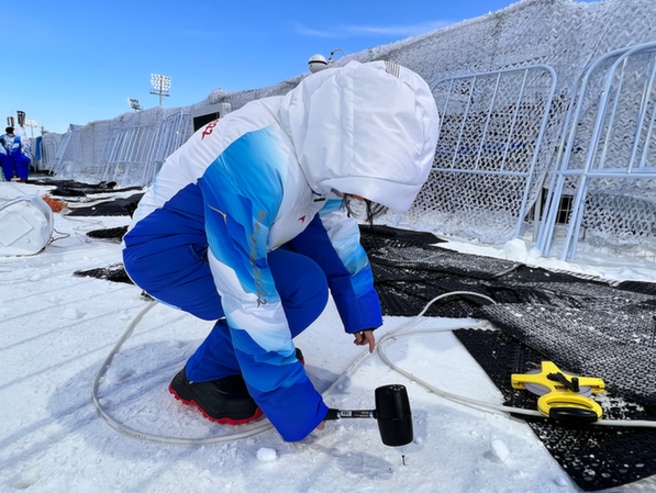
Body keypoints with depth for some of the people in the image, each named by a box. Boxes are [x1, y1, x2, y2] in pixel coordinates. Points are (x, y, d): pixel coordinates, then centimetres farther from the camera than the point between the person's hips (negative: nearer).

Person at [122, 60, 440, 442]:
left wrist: (363, 310, 6)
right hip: (162, 252, -8)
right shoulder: (256, 165, -37)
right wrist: (295, 407, -22)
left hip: (222, 239, 8)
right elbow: (249, 302, -33)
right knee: (304, 288, -23)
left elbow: (337, 228, 3)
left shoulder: (319, 144, -11)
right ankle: (201, 377, -3)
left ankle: (269, 350, 13)